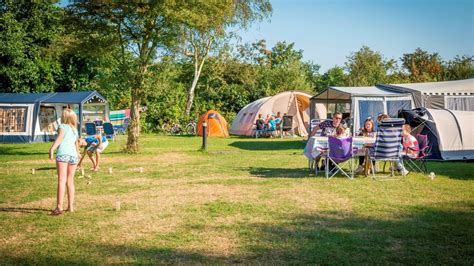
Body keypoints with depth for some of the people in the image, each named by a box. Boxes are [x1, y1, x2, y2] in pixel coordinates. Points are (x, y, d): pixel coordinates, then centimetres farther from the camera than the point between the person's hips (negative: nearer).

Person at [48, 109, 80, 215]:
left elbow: (60, 137, -10)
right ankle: (70, 206, 15)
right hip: (73, 155, 6)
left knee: (61, 181, -12)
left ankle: (59, 207, -19)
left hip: (63, 153, -5)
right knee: (70, 182, 13)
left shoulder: (62, 126, 11)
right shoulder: (75, 130, 28)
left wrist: (52, 149, -23)